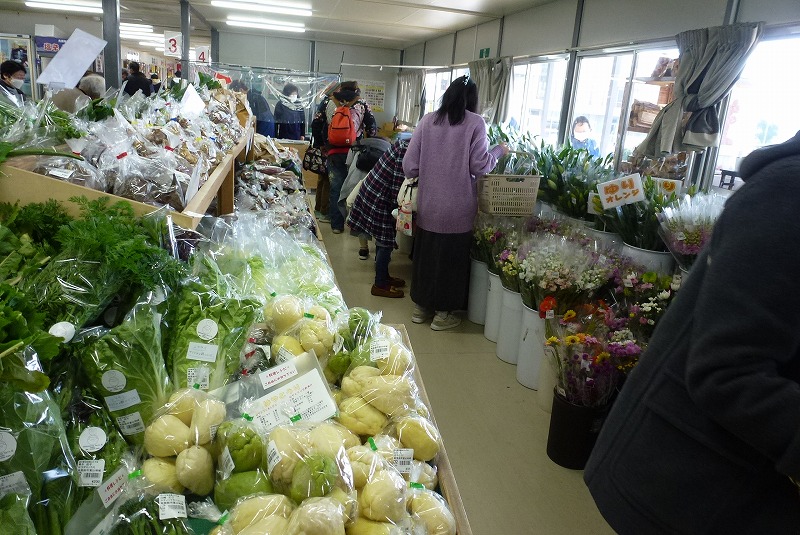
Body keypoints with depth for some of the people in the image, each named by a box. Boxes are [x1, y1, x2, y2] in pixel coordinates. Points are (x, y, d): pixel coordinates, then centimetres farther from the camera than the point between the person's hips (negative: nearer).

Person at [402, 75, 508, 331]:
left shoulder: (427, 121, 0)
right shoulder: (475, 123, -7)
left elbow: (409, 166, -2)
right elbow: (480, 166, -8)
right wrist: (499, 151, 10)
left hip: (427, 206, 3)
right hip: (457, 209, -3)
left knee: (424, 255, 17)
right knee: (451, 258, 11)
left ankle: (420, 307, 31)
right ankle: (443, 314, 21)